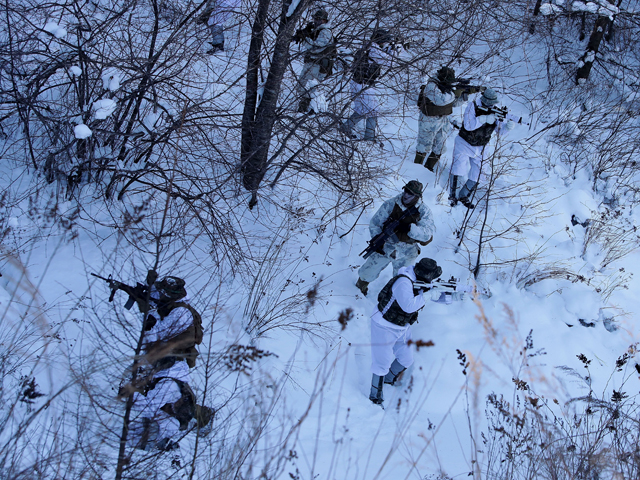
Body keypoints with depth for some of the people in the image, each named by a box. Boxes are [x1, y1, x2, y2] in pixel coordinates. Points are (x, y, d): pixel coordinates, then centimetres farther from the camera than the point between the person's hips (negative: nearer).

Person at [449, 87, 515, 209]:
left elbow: (500, 129, -12)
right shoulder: (473, 107, -19)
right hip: (464, 145, -3)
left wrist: (508, 126, -35)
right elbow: (468, 125, -31)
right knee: (458, 172, -9)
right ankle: (452, 196, 13)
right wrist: (485, 118, -42)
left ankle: (463, 196, 26)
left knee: (475, 178, 3)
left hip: (480, 149, 3)